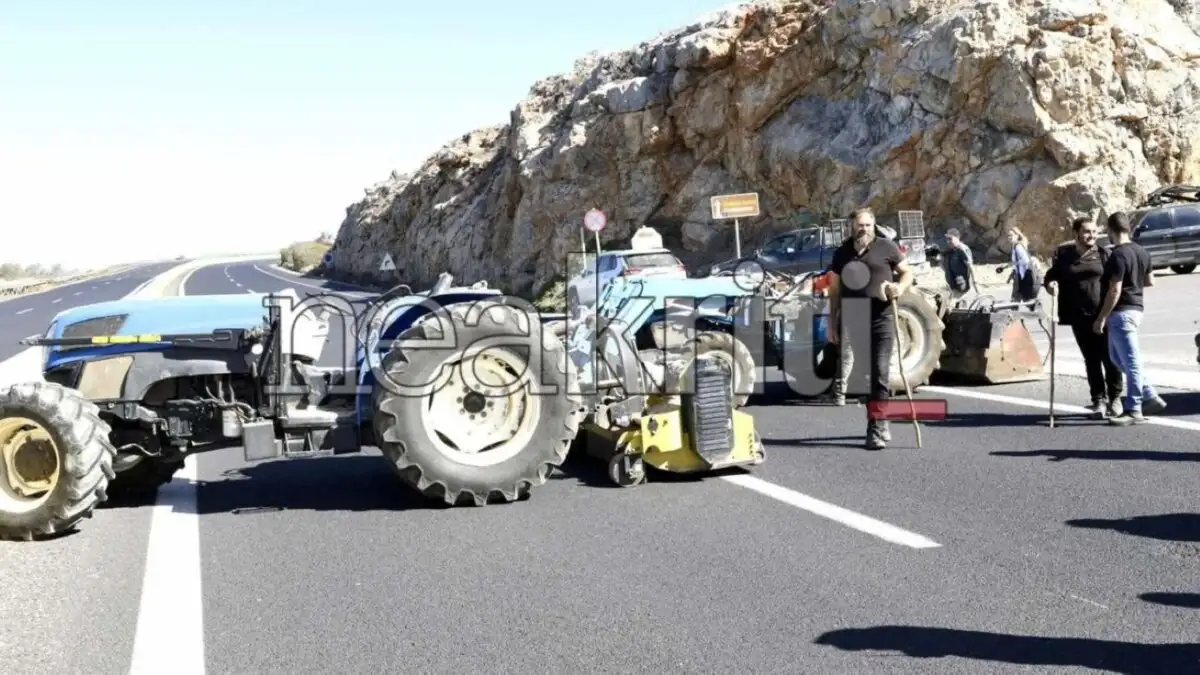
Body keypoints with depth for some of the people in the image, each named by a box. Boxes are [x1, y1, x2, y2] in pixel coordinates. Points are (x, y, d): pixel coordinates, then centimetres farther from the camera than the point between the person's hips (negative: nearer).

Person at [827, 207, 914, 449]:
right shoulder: (842, 253, 11)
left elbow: (907, 272, 10)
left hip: (881, 318, -3)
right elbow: (835, 291, 14)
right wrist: (832, 323, 11)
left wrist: (900, 287, -12)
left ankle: (877, 429, -3)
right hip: (852, 321, 4)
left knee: (879, 374, -6)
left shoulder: (886, 247, 3)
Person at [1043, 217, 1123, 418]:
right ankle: (1098, 399, 14)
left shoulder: (1103, 254, 2)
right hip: (1079, 317, 2)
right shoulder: (1063, 255, 7)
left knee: (1109, 357, 1)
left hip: (1103, 315, -2)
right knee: (1091, 360, 7)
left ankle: (1115, 397, 14)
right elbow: (1051, 275, 17)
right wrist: (1050, 283, -8)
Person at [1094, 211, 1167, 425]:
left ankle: (1134, 410, 1)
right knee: (1118, 356, 19)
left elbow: (1115, 291, -20)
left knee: (1130, 361, -5)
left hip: (1122, 312, -10)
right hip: (1136, 308, 10)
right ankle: (1150, 397, 19)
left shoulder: (1118, 255, -18)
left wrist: (1101, 318, -15)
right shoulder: (1141, 251, 10)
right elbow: (1150, 281, 19)